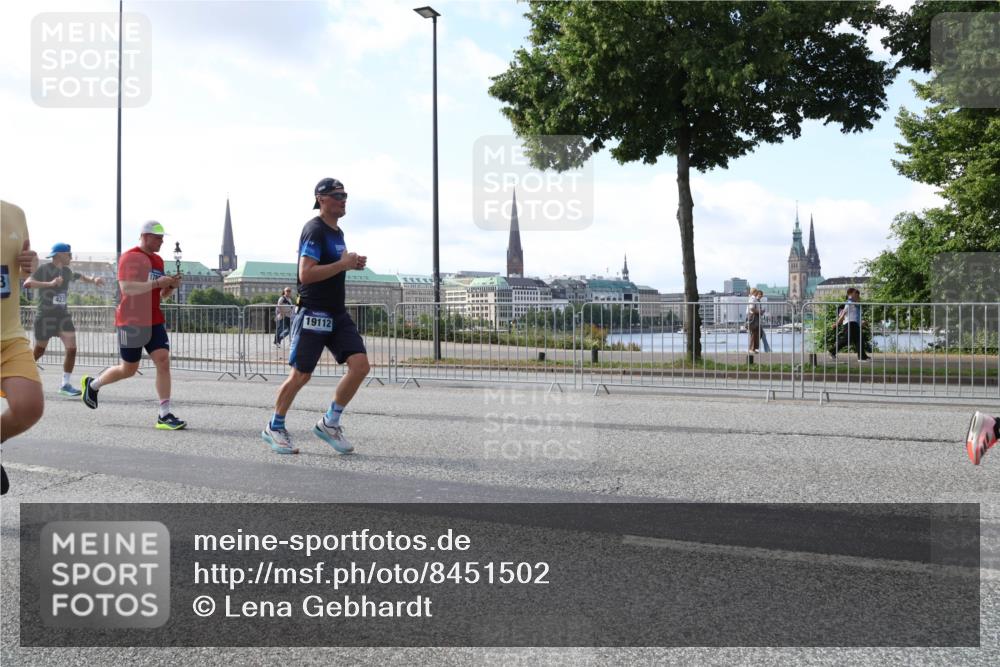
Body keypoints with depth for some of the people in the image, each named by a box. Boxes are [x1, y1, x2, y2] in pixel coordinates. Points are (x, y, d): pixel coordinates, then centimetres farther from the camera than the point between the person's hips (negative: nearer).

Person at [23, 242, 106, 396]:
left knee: (72, 349, -5)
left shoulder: (67, 271, 9)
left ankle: (65, 384, 3)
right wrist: (50, 283, -37)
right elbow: (27, 283, -26)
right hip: (46, 316, -6)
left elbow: (81, 276, 29)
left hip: (63, 315, 6)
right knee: (39, 351, 6)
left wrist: (94, 280, 9)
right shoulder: (43, 269, -12)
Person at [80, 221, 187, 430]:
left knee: (163, 361, -8)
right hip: (131, 322, -6)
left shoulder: (158, 260, 14)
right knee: (128, 369, 6)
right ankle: (92, 384, 35)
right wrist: (156, 283, -23)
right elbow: (126, 288, -22)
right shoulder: (129, 257, -9)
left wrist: (171, 286, 2)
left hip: (154, 321, 6)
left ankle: (165, 415, -7)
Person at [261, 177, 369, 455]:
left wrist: (351, 263, 11)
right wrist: (343, 264, -19)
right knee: (300, 375, -1)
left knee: (360, 364, -5)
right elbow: (305, 274, -21)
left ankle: (329, 424, 8)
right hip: (313, 314, -8)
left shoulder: (337, 232, 16)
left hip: (337, 314, 8)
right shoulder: (314, 230, -12)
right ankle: (274, 427, 20)